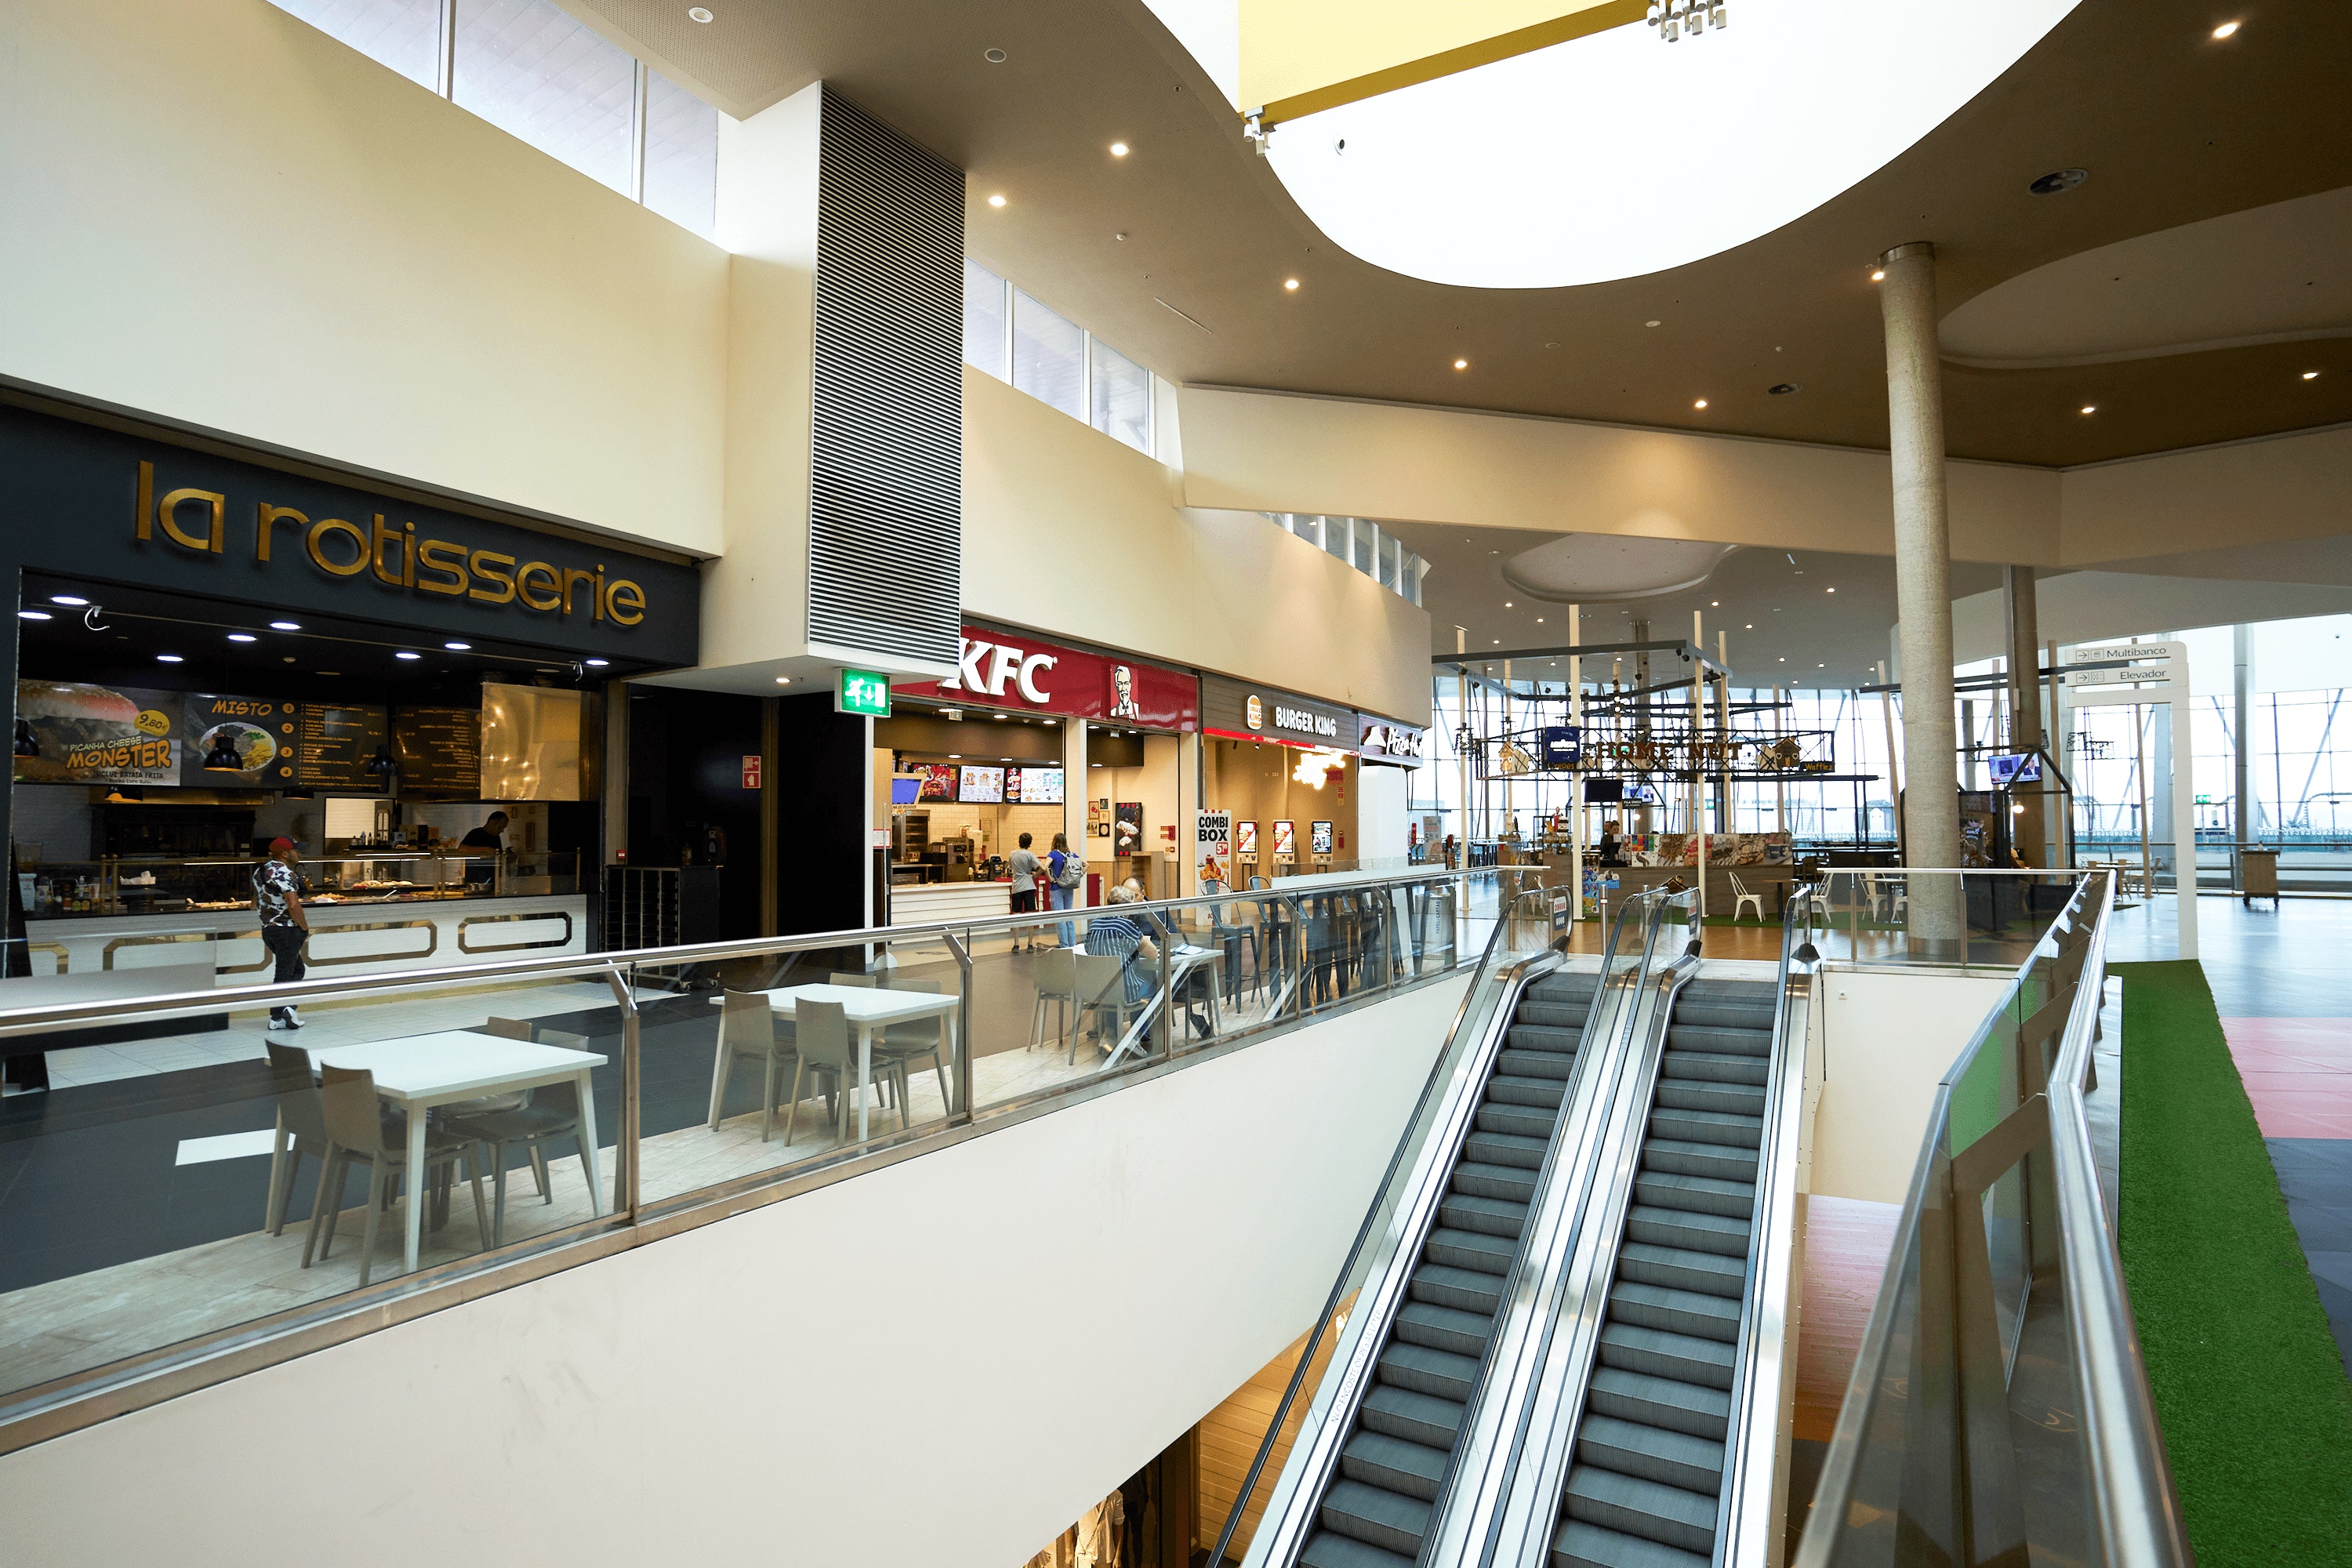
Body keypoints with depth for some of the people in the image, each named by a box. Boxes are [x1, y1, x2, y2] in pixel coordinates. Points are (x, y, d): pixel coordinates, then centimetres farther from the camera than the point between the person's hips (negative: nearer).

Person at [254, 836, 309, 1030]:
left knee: (297, 969, 16)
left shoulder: (260, 871, 13)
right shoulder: (285, 873, -17)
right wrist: (305, 927, -13)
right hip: (287, 930, -9)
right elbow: (293, 905, -25)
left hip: (268, 928, 9)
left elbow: (255, 904, 21)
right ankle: (277, 1018, 1)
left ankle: (288, 1009, 11)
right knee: (284, 974, -2)